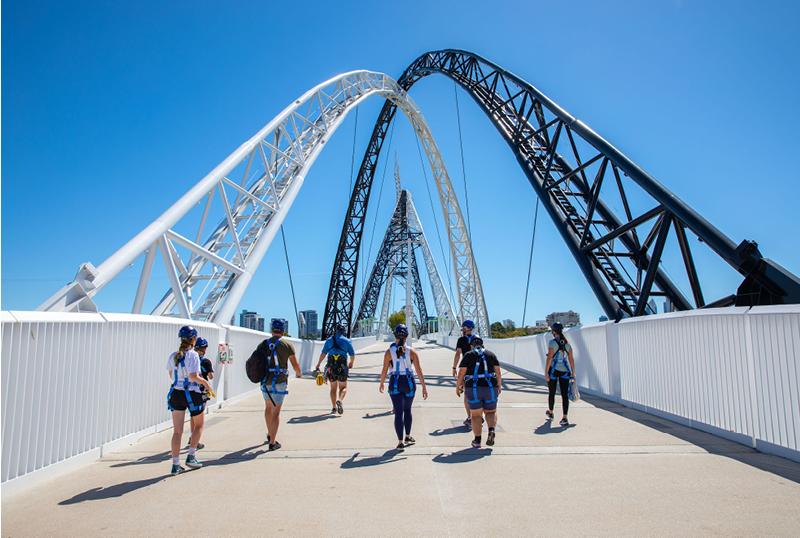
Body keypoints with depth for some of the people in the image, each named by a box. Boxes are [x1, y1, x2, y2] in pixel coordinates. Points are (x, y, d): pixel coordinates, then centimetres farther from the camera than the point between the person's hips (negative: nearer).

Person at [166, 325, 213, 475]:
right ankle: (191, 456, 13)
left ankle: (176, 465, 7)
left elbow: (171, 375, 15)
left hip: (176, 394, 5)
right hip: (192, 394, -5)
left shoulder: (173, 356, 6)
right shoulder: (193, 355, -14)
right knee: (199, 426, 18)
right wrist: (204, 382, -6)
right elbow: (193, 376, -22)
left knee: (177, 431, 7)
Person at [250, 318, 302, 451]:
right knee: (276, 412, 1)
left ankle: (270, 435, 38)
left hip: (265, 381, 4)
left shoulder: (263, 344, 4)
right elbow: (295, 365, -2)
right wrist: (299, 373, 20)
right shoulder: (287, 345, -6)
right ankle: (272, 442, 1)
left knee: (268, 407, 24)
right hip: (279, 382, -4)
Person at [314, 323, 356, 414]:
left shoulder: (329, 340, 9)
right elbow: (352, 355, 4)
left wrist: (318, 365, 3)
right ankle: (340, 400, -18)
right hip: (342, 367, -2)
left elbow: (323, 353, 0)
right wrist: (351, 363, 23)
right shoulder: (347, 341, 4)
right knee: (343, 388, 9)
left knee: (333, 388, 17)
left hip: (331, 367, 2)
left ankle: (334, 407, 15)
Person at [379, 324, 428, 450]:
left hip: (395, 383, -1)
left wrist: (381, 383, 13)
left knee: (398, 412, 3)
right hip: (409, 382, 1)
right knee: (407, 410, 22)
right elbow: (419, 370, -7)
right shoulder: (412, 351, -5)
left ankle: (401, 442, 0)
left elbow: (384, 370, -2)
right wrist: (424, 387, -3)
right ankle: (408, 437, 33)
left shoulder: (389, 352, -6)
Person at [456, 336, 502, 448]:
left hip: (473, 389, -1)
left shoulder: (468, 355, 2)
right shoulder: (491, 354, 8)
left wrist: (457, 386, 6)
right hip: (490, 388, 1)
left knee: (476, 415, 9)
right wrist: (499, 386, 15)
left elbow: (461, 373, -5)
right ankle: (491, 431, -8)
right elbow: (498, 372, 4)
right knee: (491, 412, 16)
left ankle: (477, 440, 7)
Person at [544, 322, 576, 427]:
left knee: (552, 393, 15)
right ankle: (565, 418, -9)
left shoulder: (552, 342, -8)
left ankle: (550, 413, 34)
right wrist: (573, 372, 13)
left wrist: (546, 372, -10)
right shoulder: (567, 343, 7)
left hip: (553, 370, -3)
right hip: (565, 371, 3)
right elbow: (571, 359, 7)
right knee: (565, 394, 0)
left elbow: (550, 358, -13)